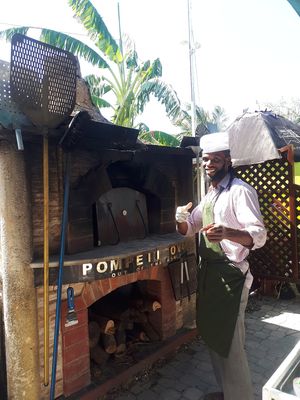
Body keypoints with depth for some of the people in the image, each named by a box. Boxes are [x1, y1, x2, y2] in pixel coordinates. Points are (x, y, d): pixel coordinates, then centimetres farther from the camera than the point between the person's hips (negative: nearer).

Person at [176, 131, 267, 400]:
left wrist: (227, 232, -41)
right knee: (212, 336, 19)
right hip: (208, 271, 9)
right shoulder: (210, 194, 14)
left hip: (230, 274, -9)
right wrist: (181, 219, -7)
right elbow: (189, 230, 16)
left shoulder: (240, 191, -14)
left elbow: (259, 235, -22)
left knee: (231, 343, -1)